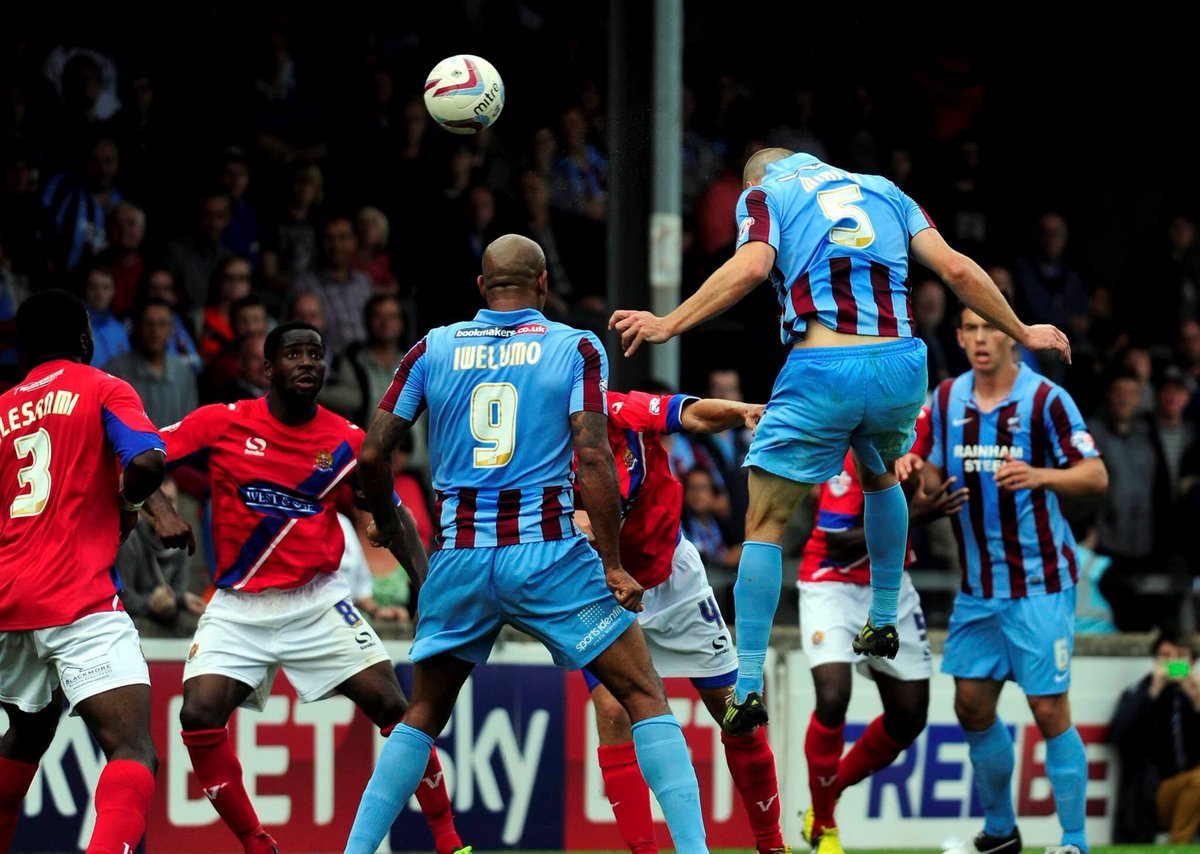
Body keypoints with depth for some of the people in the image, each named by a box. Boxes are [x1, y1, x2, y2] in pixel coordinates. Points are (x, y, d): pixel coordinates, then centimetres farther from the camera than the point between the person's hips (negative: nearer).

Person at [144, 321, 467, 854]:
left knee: (392, 706, -9)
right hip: (238, 607, 0)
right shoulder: (223, 423, -6)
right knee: (199, 715, -18)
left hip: (317, 602, 0)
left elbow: (391, 513, 9)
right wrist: (162, 509, -22)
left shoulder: (346, 441, -2)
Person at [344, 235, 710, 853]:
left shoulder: (433, 350, 8)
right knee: (645, 697, 4)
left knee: (422, 716, 19)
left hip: (459, 557, 3)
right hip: (547, 554, -3)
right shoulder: (576, 348, 2)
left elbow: (372, 452, 7)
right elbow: (593, 458, -8)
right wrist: (613, 566, -6)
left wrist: (386, 522, 25)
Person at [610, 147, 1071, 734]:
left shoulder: (764, 195, 13)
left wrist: (669, 326, -8)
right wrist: (1021, 333, 21)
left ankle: (749, 683, -3)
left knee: (765, 524, 5)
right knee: (880, 478, 36)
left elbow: (751, 267, -8)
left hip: (822, 369, -4)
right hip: (899, 363, 4)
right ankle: (884, 620, 38)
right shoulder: (884, 191, 24)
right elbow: (955, 268, 13)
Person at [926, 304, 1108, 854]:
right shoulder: (948, 399, 5)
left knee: (1050, 712, -7)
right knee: (972, 706, 8)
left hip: (1039, 582, -6)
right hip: (978, 583, 6)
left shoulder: (1045, 399, -11)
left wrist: (1040, 475, -31)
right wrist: (920, 486, -6)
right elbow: (933, 473, 16)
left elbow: (1096, 477, -14)